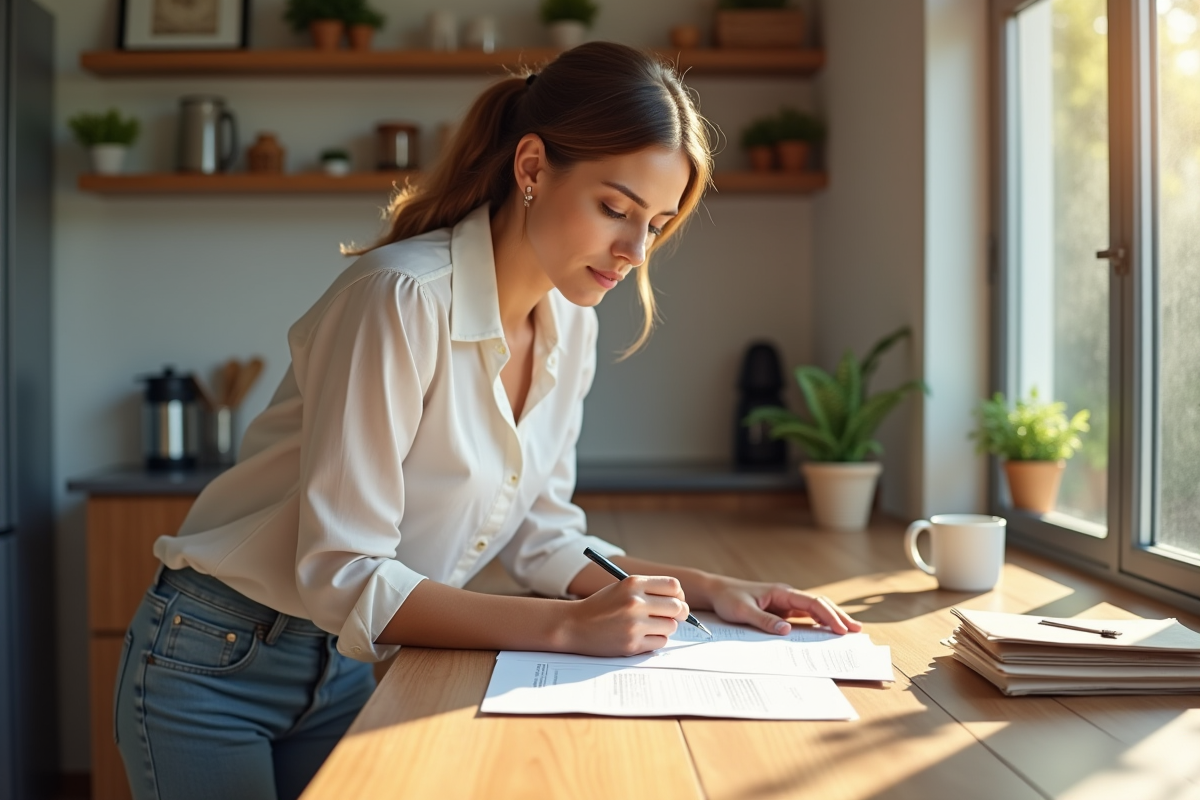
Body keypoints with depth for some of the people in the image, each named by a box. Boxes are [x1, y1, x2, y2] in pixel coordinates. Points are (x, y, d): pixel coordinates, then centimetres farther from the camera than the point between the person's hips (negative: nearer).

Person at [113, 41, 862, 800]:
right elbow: (343, 576, -27)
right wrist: (568, 626, -31)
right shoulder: (403, 297, -27)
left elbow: (540, 535, 4)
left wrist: (709, 589, -7)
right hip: (220, 661, -6)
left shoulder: (570, 326, -4)